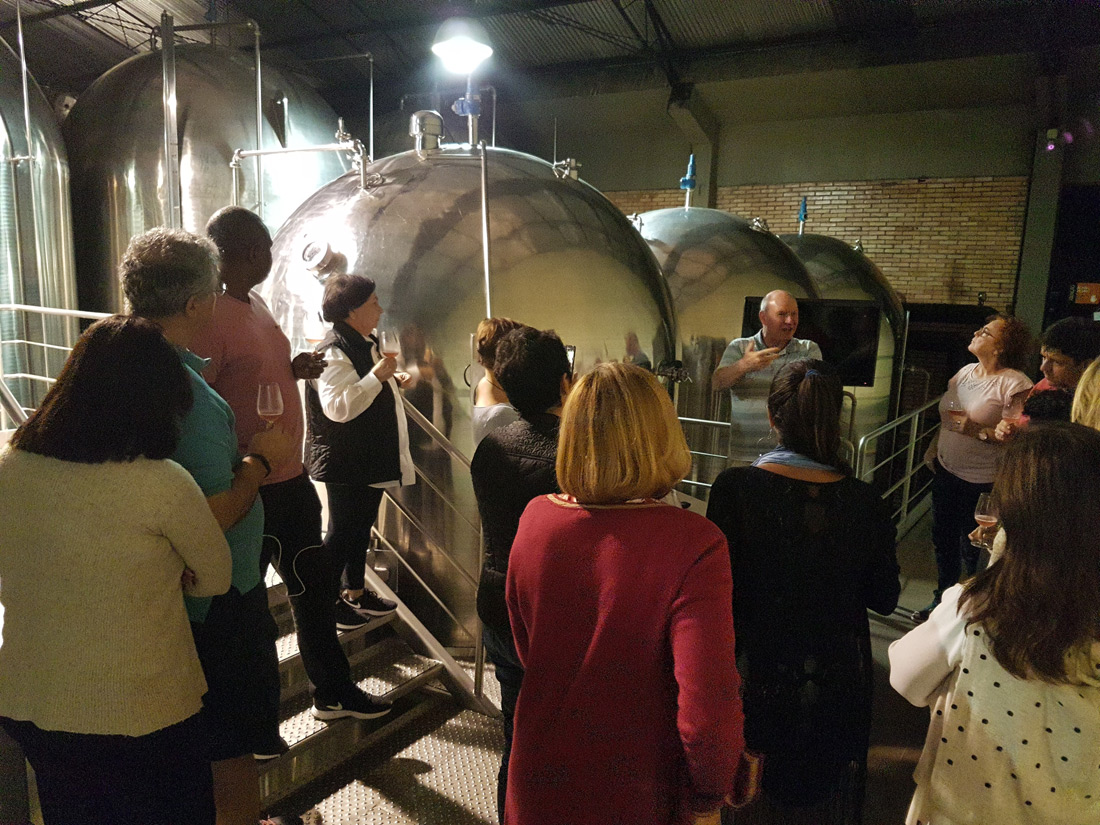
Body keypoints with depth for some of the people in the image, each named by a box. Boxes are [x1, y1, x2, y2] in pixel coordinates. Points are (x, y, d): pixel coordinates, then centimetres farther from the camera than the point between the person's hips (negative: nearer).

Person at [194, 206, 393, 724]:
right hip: (249, 489, -9)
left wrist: (295, 368, 3)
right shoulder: (210, 317, -20)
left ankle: (333, 691, 40)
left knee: (314, 584, 21)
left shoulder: (254, 304, 9)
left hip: (291, 478, 10)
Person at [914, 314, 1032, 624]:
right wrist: (934, 447, 17)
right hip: (946, 471, 7)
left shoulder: (1015, 384, -17)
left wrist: (978, 431, -27)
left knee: (973, 549, 5)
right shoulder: (965, 372, 6)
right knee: (943, 540, 18)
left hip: (982, 482, -7)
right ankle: (941, 600, 36)